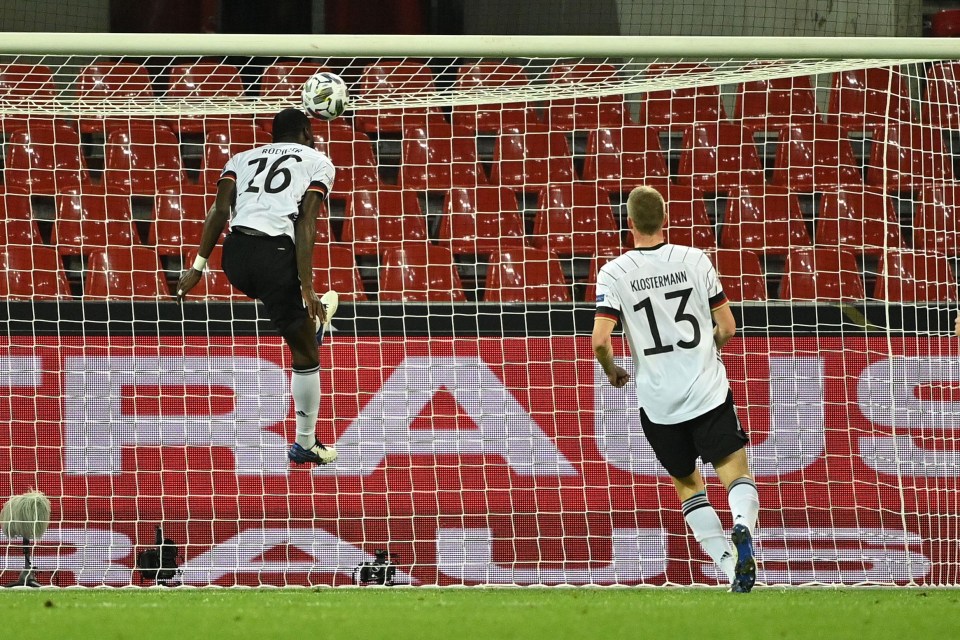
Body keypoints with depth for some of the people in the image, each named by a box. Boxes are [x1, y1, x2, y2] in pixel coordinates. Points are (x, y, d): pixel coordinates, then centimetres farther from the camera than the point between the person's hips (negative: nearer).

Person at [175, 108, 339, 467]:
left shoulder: (242, 159, 23)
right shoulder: (319, 162, 12)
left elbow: (220, 210, 6)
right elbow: (306, 222, -2)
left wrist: (199, 266, 2)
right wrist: (307, 287, -7)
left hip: (235, 256, 4)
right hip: (276, 255, -4)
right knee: (305, 355, 12)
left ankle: (315, 318, 68)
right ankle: (306, 445, 20)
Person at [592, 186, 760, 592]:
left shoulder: (614, 273, -4)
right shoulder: (695, 260, 0)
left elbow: (600, 339, -11)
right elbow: (727, 327, 3)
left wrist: (612, 372, 10)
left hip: (658, 402, 1)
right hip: (708, 391, -1)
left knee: (687, 484, 18)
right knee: (736, 472, -1)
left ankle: (734, 572, 8)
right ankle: (742, 526, -35)